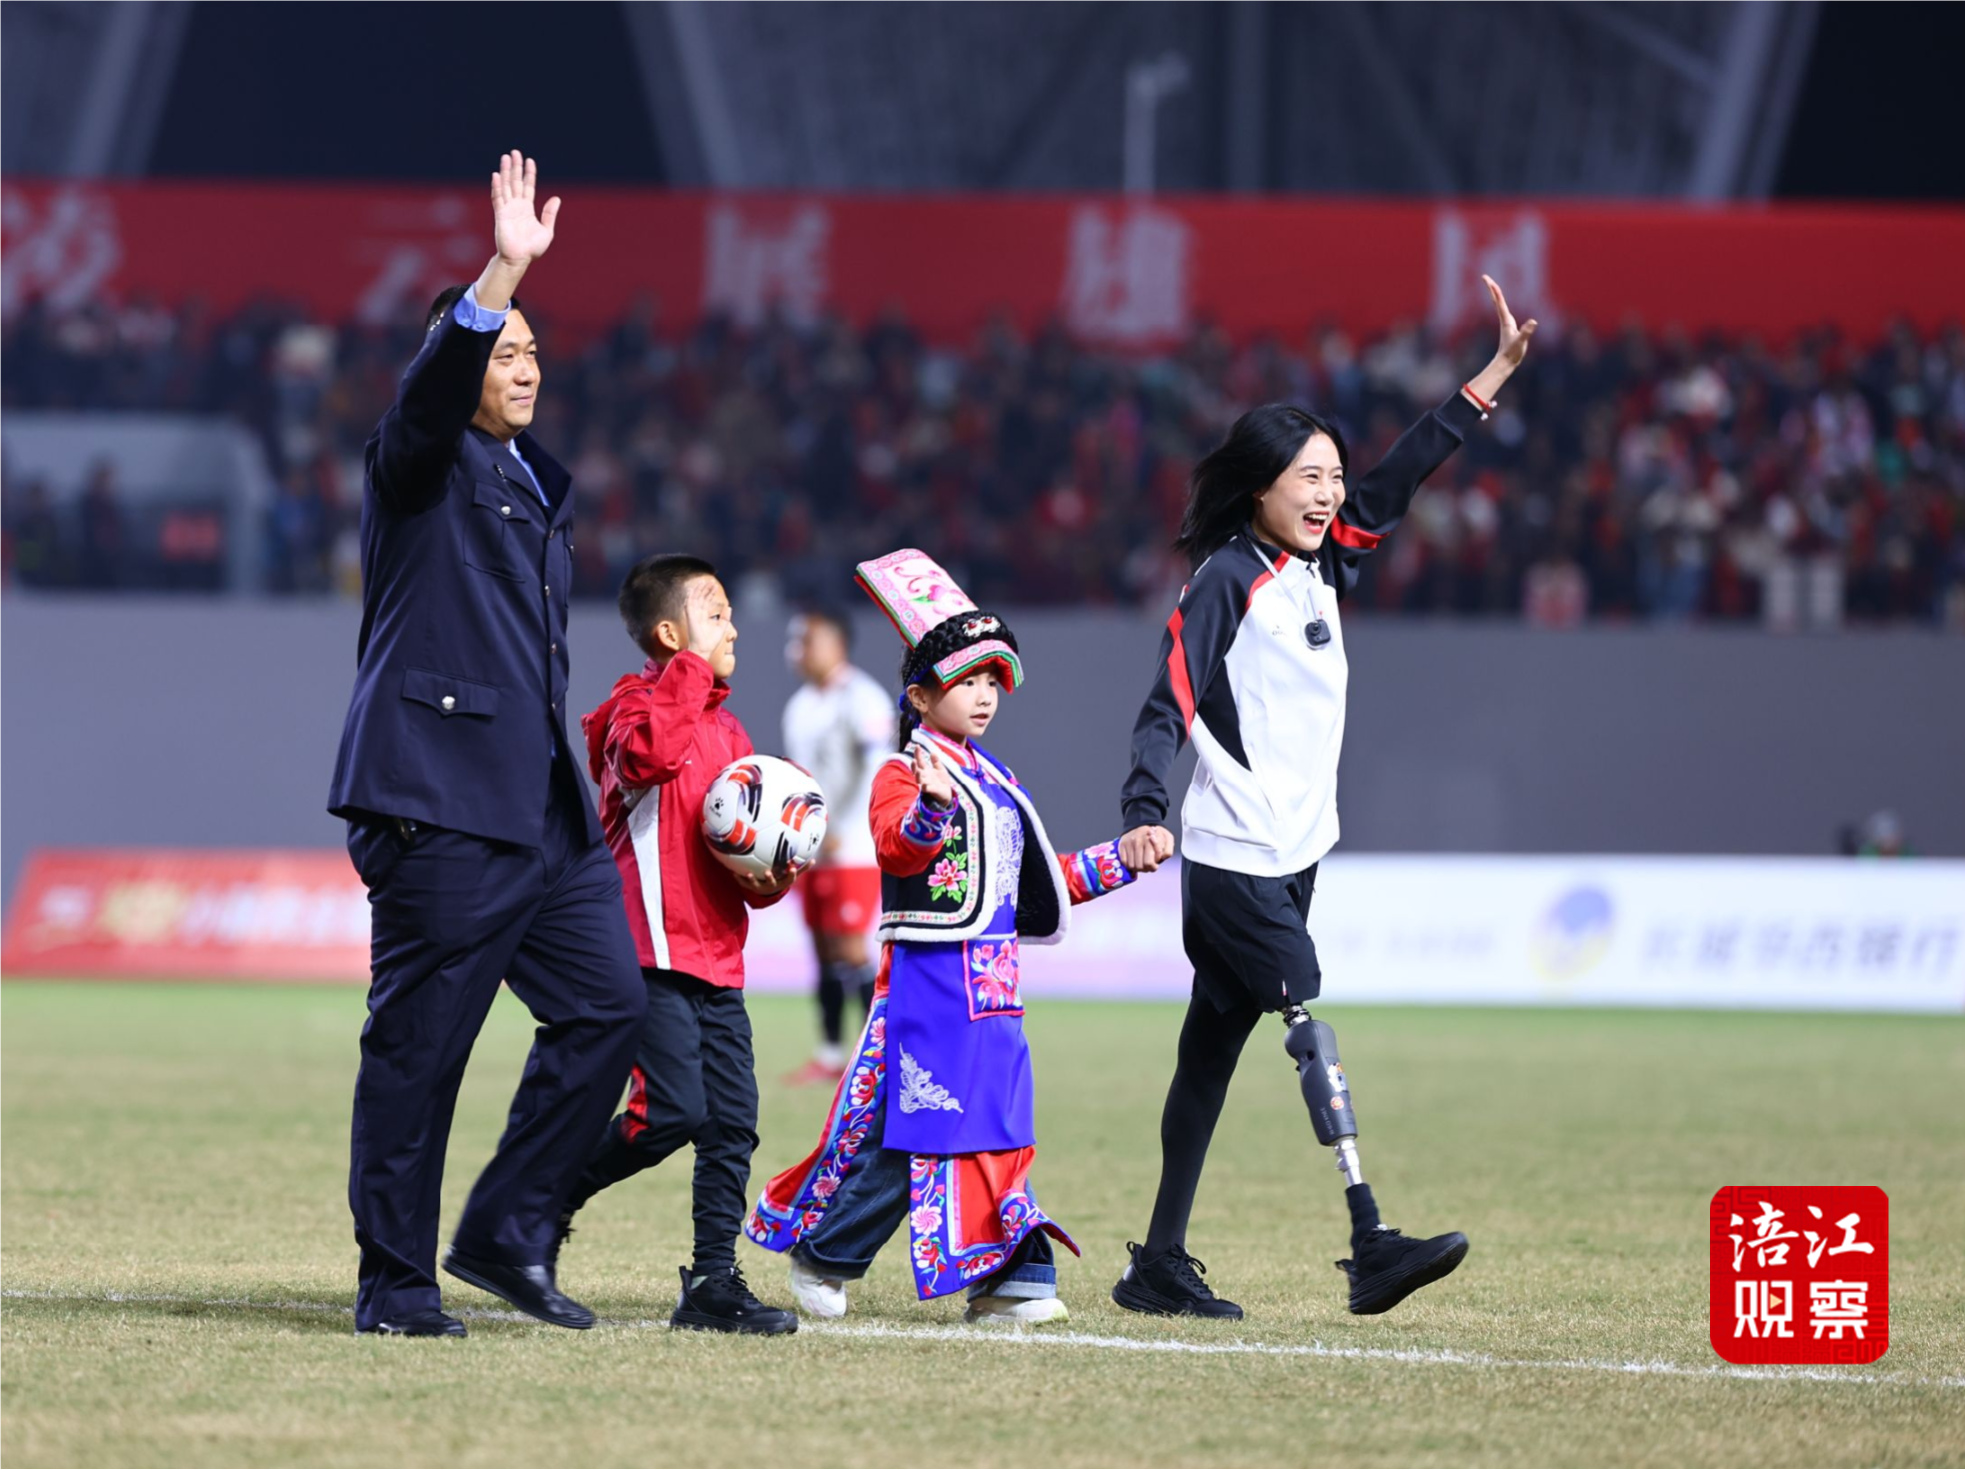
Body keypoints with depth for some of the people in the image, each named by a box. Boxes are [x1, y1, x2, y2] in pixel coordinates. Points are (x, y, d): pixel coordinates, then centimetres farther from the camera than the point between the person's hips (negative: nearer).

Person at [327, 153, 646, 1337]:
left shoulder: (538, 485, 22)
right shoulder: (421, 463, -1)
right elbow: (437, 389, -24)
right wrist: (502, 272, -35)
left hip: (545, 805, 8)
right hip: (442, 802, -8)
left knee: (609, 1004, 2)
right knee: (421, 1040, -5)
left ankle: (508, 1231, 13)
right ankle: (396, 1280, 1)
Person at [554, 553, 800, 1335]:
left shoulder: (727, 730, 20)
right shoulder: (641, 703, -5)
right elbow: (649, 752, -31)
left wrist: (767, 877, 4)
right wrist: (690, 670, -21)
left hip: (717, 961, 8)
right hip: (652, 950, -8)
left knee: (733, 1122, 2)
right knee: (672, 1109, -16)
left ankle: (713, 1283, 5)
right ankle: (552, 1201, 5)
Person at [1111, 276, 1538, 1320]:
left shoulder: (1321, 565, 12)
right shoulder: (1225, 580, -11)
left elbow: (1395, 483, 18)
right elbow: (1169, 706, -18)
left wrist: (1495, 374, 16)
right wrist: (1145, 815, -33)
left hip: (1291, 858, 8)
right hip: (1231, 858, -8)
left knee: (1213, 1051, 9)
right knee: (1311, 1030, -15)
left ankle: (1161, 1268, 12)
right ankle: (1371, 1250, -21)